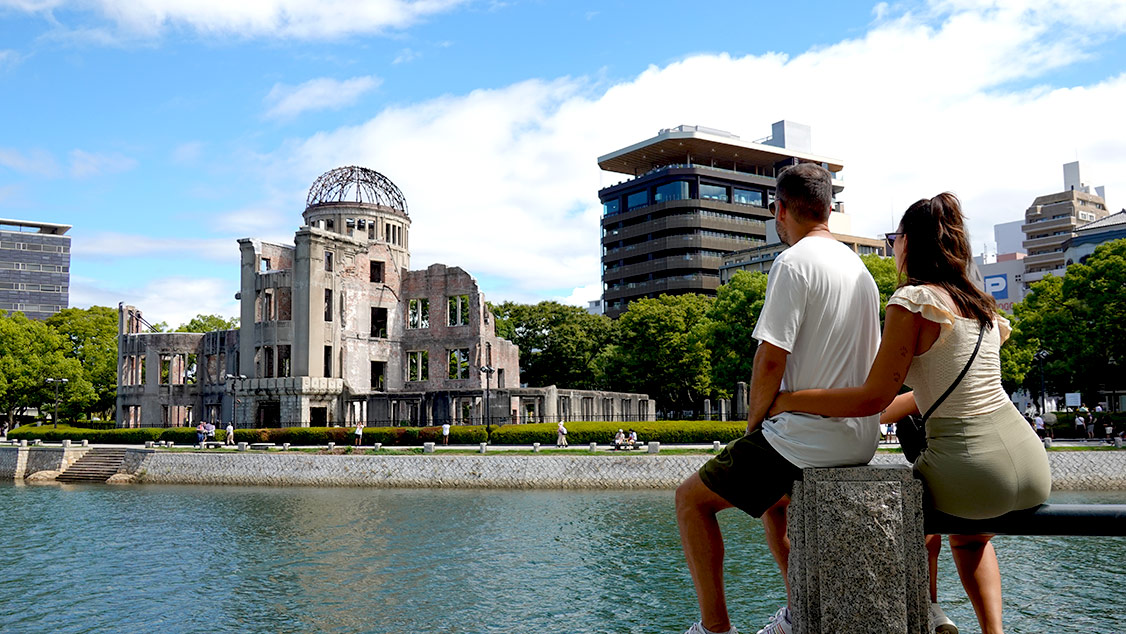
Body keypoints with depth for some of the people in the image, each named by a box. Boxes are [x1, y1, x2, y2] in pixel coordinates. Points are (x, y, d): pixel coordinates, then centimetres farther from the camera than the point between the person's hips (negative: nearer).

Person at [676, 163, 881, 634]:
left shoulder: (794, 262, -14)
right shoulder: (860, 268, 15)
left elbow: (771, 360, -20)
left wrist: (754, 425, -3)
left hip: (807, 437, -9)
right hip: (860, 440, 9)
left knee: (691, 498, 4)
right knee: (773, 495, 33)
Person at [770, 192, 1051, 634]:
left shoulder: (913, 302, -8)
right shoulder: (981, 304, 15)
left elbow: (873, 398, -12)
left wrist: (785, 400, -4)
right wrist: (871, 420, 27)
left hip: (971, 471, -6)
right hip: (1033, 467, 7)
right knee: (969, 533, 37)